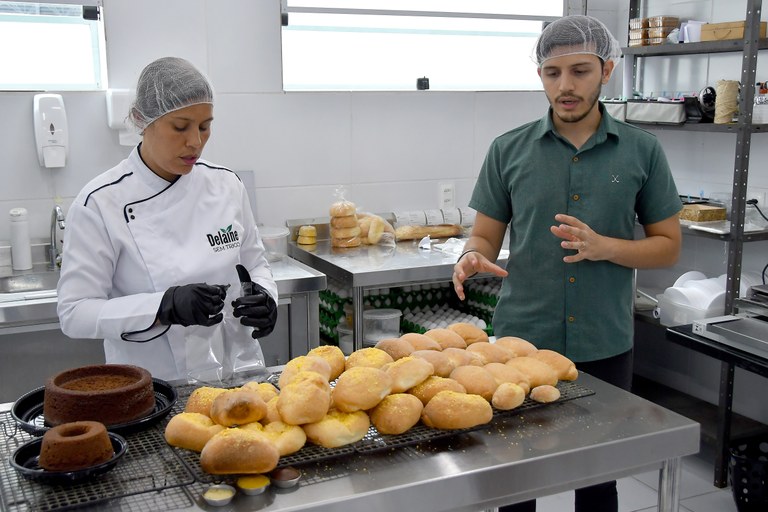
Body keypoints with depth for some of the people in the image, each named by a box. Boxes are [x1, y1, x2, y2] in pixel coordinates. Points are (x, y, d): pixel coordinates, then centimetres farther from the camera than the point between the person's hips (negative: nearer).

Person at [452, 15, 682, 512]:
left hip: (605, 346, 0)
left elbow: (668, 245, 3)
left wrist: (604, 247, -16)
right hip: (521, 339, 0)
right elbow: (485, 235, 3)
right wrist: (473, 257, -20)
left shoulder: (642, 151, 0)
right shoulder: (509, 150, -1)